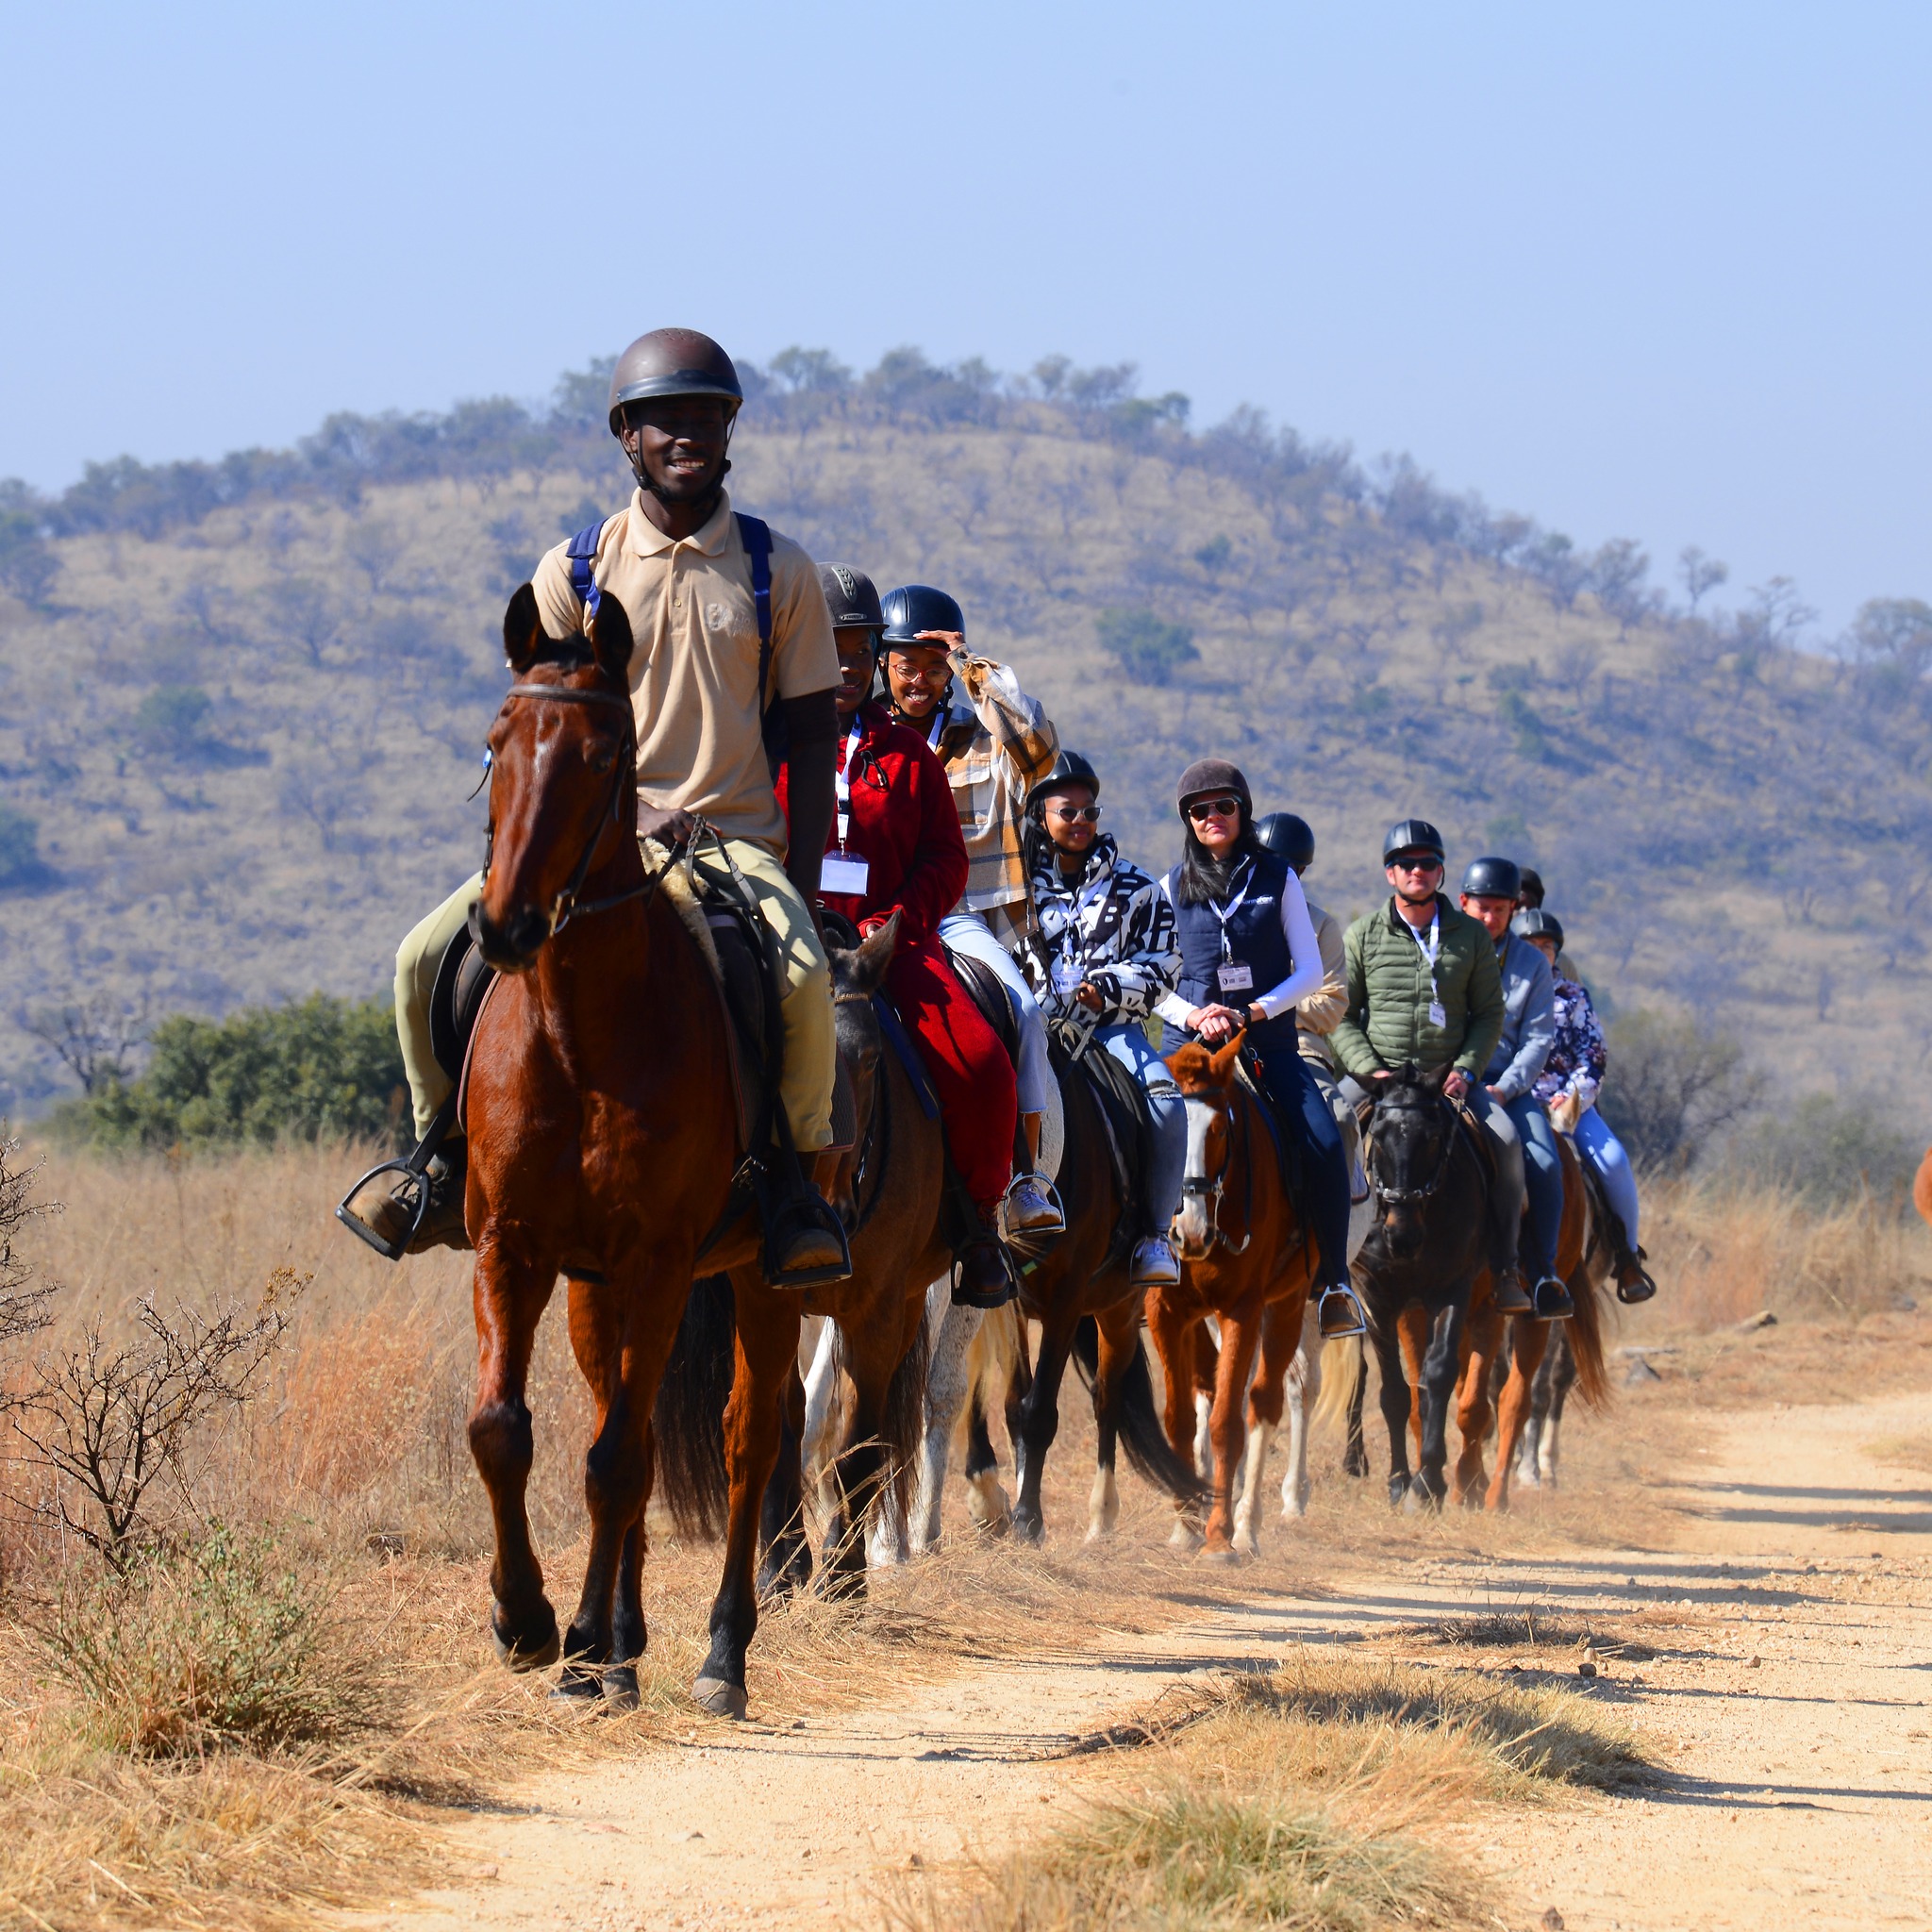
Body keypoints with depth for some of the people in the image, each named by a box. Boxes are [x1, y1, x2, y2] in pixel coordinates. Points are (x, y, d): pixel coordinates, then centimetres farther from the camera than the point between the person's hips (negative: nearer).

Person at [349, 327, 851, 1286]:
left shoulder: (779, 571, 5)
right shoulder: (575, 571, 5)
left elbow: (812, 741, 5)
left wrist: (796, 892, -5)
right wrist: (622, 813, -12)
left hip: (734, 838, -2)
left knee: (803, 974, -34)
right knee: (426, 961, -16)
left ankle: (796, 1178, -14)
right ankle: (451, 1153, 7)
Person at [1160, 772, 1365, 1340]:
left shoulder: (1278, 880, 9)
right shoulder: (1173, 889, 11)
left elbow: (1310, 970, 4)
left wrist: (1254, 1012, -11)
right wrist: (1193, 1015, -10)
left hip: (1270, 1042, 0)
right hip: (1193, 1040, 1)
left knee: (1324, 1145, -21)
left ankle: (1332, 1278, -10)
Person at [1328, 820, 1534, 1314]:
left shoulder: (1471, 936, 6)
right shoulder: (1363, 936, 3)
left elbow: (1490, 1012, 8)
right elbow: (1341, 1016, 3)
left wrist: (1466, 1070, -8)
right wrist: (1368, 1069, -12)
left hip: (1449, 1076, 1)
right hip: (1375, 1074, -1)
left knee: (1506, 1140, -20)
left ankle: (1504, 1269, -11)